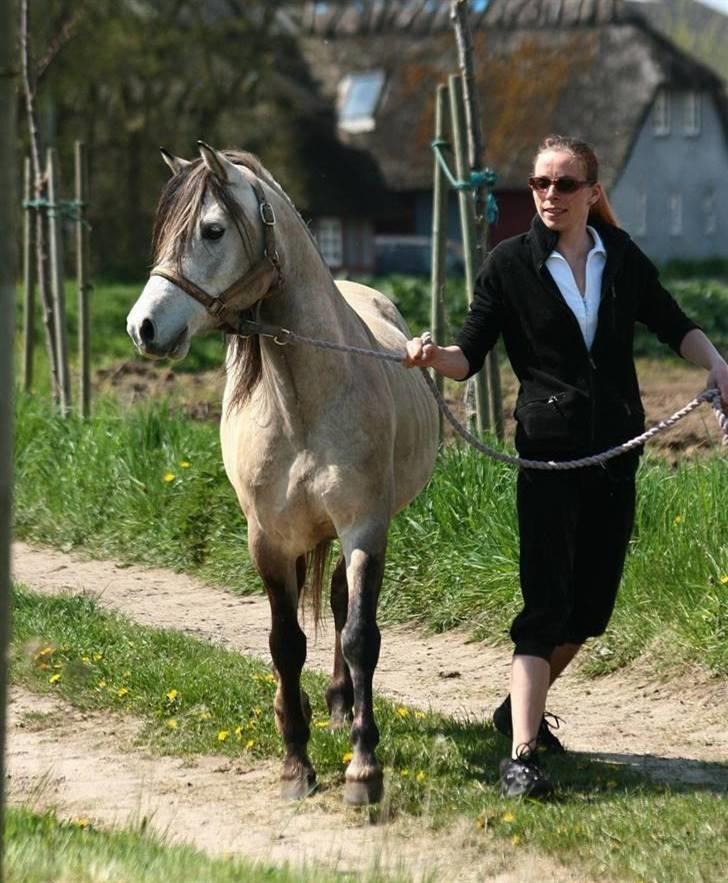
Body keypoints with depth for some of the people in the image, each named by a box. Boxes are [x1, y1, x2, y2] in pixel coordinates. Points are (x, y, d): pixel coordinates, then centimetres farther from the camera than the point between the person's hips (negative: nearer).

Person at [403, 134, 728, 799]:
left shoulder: (623, 258, 5)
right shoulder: (511, 264, -3)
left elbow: (675, 326, 15)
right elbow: (471, 355, -4)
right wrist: (433, 357, -24)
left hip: (618, 449, 4)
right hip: (549, 448, -4)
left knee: (593, 603, 10)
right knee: (547, 604, -13)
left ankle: (523, 710, 31)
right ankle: (521, 755, -17)